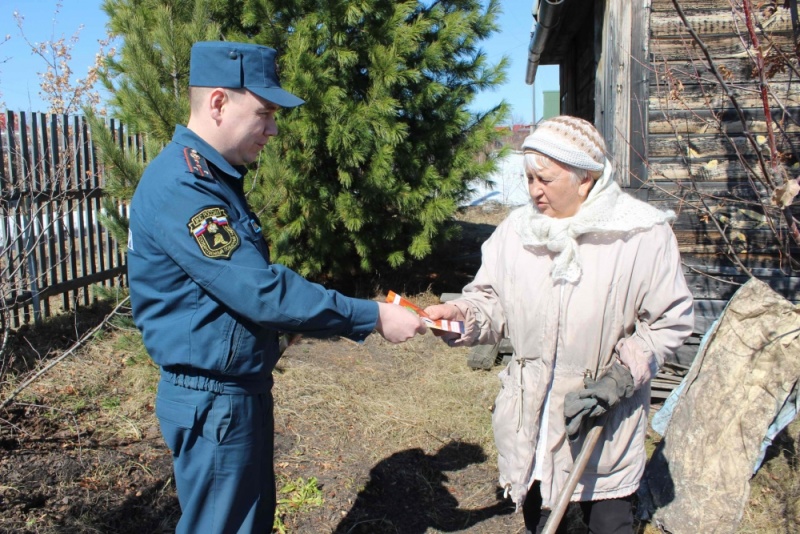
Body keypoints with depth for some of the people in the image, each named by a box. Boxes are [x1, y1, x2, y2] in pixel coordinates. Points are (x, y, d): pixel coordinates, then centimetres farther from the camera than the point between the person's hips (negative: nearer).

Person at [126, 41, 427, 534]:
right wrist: (371, 317, -22)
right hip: (214, 399, -9)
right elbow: (260, 291, -29)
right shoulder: (180, 187, -24)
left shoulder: (214, 178, 9)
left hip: (244, 388, 9)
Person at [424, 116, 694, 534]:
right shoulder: (516, 229, -2)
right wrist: (462, 314, -18)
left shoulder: (644, 235, -12)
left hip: (605, 422, -3)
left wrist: (622, 375, -17)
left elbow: (669, 322, -6)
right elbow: (492, 299, 4)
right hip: (528, 416, 3)